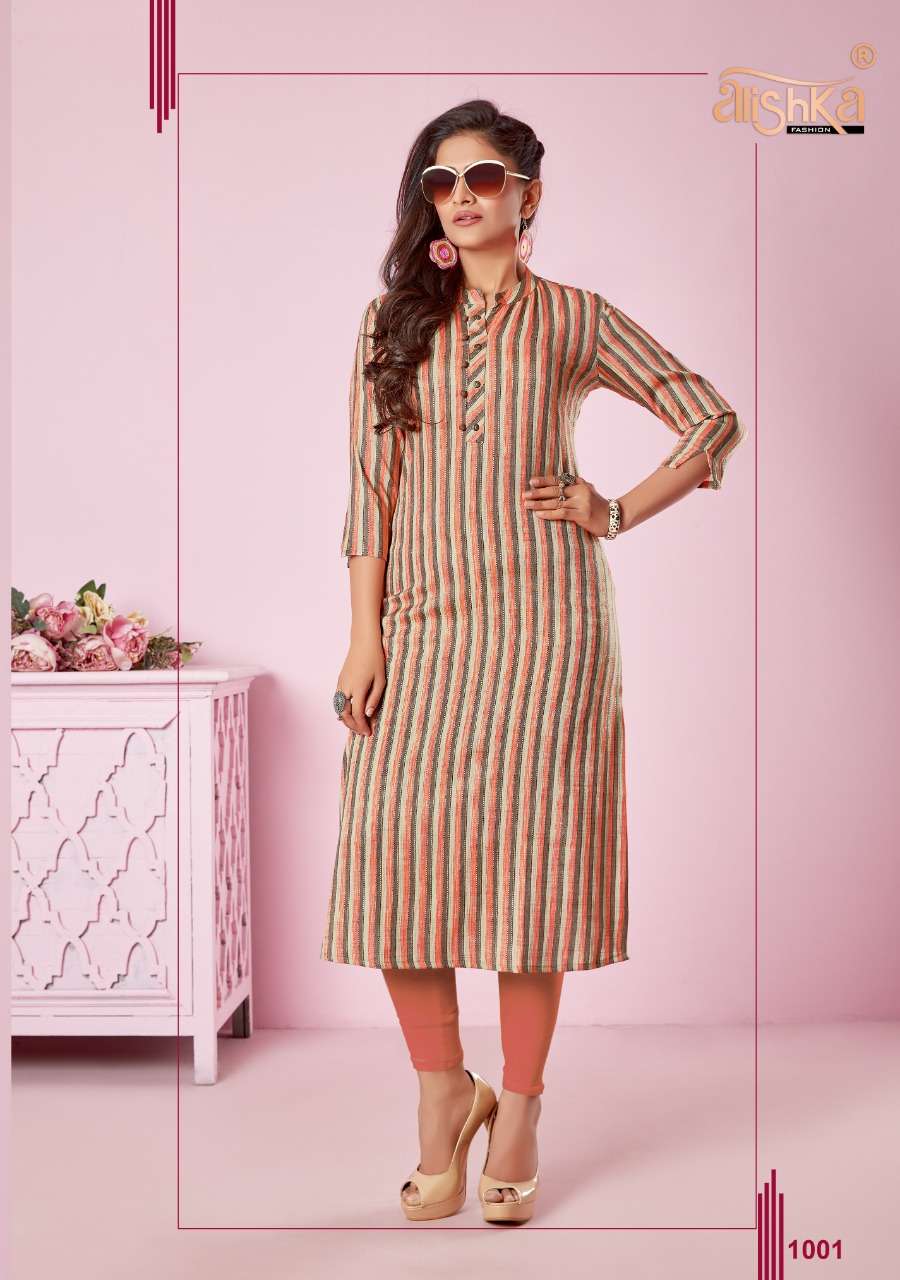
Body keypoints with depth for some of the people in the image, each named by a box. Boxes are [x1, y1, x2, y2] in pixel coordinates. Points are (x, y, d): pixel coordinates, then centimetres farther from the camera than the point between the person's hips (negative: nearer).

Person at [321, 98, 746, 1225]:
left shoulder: (574, 319, 7)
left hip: (542, 616, -2)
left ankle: (518, 1113, 12)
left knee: (530, 848, -1)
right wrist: (364, 634, 0)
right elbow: (372, 486, 6)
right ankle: (442, 1092, 13)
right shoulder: (393, 320, 12)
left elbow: (714, 422, 10)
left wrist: (617, 514, 1)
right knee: (397, 847, -6)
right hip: (422, 618, 2)